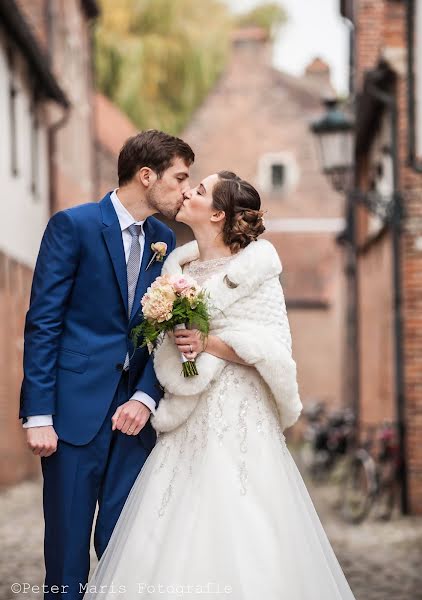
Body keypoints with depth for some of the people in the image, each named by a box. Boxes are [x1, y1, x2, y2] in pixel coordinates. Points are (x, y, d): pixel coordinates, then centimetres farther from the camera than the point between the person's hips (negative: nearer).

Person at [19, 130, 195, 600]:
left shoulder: (163, 239, 11)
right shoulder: (73, 225, -6)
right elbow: (42, 323, -9)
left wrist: (146, 398, -6)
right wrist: (38, 415, -13)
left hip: (134, 411, 5)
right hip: (76, 407, -5)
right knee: (68, 542, 2)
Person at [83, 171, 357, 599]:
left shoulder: (255, 265, -4)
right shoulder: (176, 267, 11)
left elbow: (274, 351, -8)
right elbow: (168, 355, 12)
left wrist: (209, 344, -16)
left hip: (240, 423, -5)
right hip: (189, 427, 5)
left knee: (236, 543, -7)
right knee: (168, 545, 0)